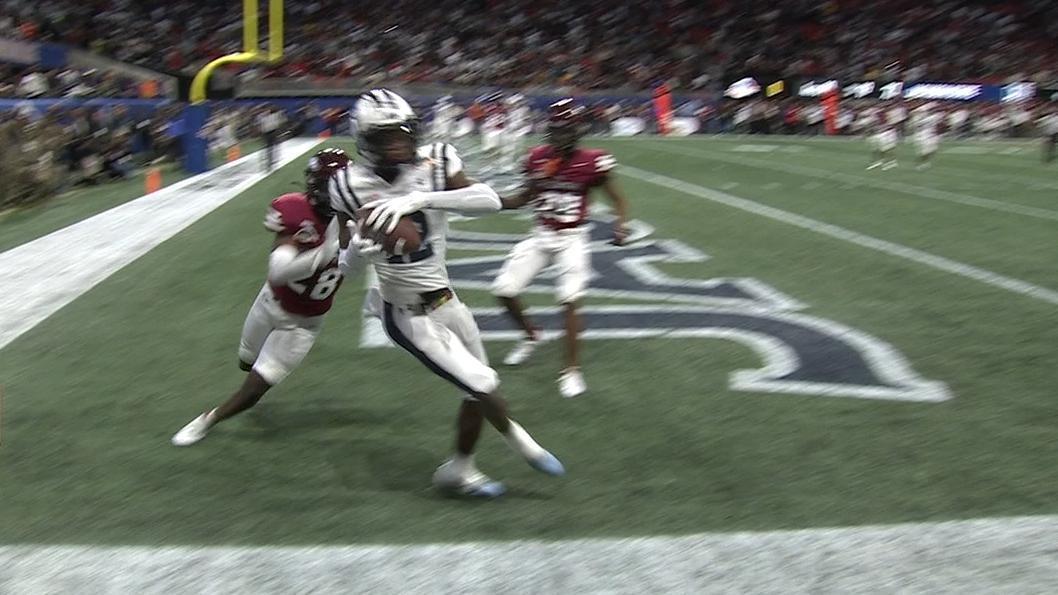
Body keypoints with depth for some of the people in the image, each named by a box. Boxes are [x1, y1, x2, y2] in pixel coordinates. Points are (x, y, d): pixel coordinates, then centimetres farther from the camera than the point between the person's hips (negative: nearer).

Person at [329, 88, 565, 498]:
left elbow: (490, 200, -29)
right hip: (409, 317, -4)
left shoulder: (435, 163, -12)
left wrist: (419, 199, -37)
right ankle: (515, 437, 26)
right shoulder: (352, 186, -15)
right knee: (484, 386, -7)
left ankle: (460, 469, 40)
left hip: (445, 299, 4)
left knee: (479, 393, 17)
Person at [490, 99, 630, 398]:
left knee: (569, 301, -16)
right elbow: (525, 198, 13)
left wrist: (620, 225, -23)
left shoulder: (592, 161, -12)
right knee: (504, 290, 0)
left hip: (572, 239, -4)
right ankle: (531, 335, 28)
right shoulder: (538, 158, -1)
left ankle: (571, 369, -1)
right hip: (540, 236, 4)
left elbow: (618, 199, -4)